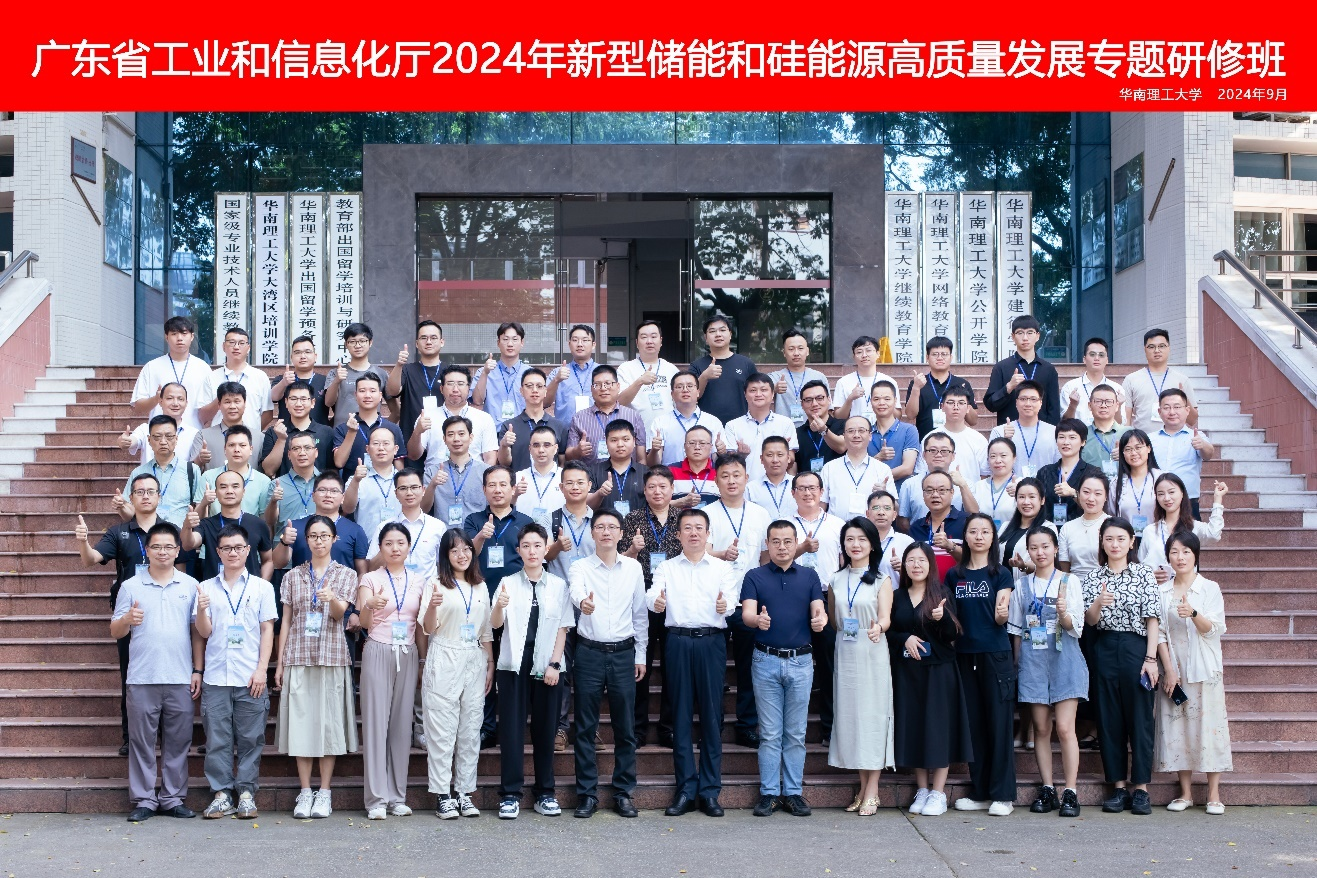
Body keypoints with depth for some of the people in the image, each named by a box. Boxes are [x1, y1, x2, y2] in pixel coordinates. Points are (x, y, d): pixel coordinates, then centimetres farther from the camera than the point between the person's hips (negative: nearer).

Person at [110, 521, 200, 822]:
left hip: (180, 679, 1)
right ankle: (143, 799, 9)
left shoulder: (190, 586, 8)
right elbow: (115, 632, 7)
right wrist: (128, 620, -16)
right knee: (142, 741, 2)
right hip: (141, 679, -1)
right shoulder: (130, 587, 5)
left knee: (177, 741, 5)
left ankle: (173, 797, 13)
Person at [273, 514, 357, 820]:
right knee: (300, 720, -1)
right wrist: (279, 663, 6)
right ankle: (305, 792, 5)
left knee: (329, 720, -2)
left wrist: (331, 598, -31)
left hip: (332, 656, -1)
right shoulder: (293, 576, 11)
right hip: (298, 657, 1)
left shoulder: (346, 575, 7)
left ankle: (324, 792, 3)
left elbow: (340, 612, -8)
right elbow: (286, 621, 11)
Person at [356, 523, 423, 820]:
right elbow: (363, 623, -10)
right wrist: (370, 605, -30)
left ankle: (397, 796, 8)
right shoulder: (370, 579, 2)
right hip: (378, 652, -3)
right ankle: (377, 798, -3)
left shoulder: (418, 582, 12)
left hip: (407, 654, 3)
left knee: (402, 723, 3)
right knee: (376, 721, -6)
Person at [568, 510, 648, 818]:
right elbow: (576, 591, -23)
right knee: (586, 727, 2)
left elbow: (640, 613, 11)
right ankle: (587, 793, 10)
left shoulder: (633, 568, 6)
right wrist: (583, 602, -46)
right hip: (589, 653, -2)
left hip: (623, 653, 2)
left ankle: (623, 793, 14)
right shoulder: (580, 567, 0)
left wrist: (641, 654, 9)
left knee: (626, 727, 5)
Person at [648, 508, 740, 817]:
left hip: (711, 642, -1)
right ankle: (685, 790, 7)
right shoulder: (667, 568, 13)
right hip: (678, 641, 1)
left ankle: (709, 791, 5)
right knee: (681, 715, 2)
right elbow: (652, 593, -4)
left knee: (712, 715, -1)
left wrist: (726, 604, -31)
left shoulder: (723, 568, 11)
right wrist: (656, 601, -28)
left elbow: (733, 595, -7)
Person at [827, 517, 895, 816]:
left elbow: (886, 618, -11)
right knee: (849, 715, 2)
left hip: (873, 654, -3)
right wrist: (843, 634, 0)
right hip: (845, 653, 4)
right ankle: (863, 787, 10)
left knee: (873, 715, -4)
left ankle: (872, 791, -1)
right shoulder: (836, 580, 10)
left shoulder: (882, 580, 0)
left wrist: (878, 627, -31)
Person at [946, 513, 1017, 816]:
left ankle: (1002, 795, 0)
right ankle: (979, 792, 13)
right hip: (965, 654, 3)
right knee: (973, 723, 6)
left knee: (999, 722, -4)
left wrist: (1003, 613, -27)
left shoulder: (1001, 574, 2)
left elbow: (1001, 617, -6)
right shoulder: (954, 575, 10)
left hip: (995, 655, -3)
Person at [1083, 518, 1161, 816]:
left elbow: (1152, 620, -3)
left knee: (1139, 718, 0)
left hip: (1136, 648, -3)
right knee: (1109, 719, 4)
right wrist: (1098, 603, -19)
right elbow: (1090, 621, 2)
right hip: (1104, 651, 3)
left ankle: (1141, 789, 6)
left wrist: (1150, 658, -10)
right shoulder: (1093, 578, 8)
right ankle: (1119, 788, 11)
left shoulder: (1144, 574, 1)